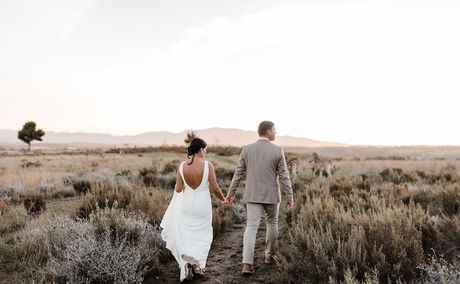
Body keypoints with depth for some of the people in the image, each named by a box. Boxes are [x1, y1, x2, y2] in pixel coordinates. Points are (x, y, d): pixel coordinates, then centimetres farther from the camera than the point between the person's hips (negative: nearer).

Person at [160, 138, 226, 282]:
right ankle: (198, 264, 7)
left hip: (186, 205, 2)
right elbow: (215, 188, -12)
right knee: (202, 235, 18)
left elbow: (178, 189, -5)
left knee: (186, 236, 15)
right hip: (202, 205, -2)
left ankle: (187, 263, -5)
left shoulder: (182, 165, -6)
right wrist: (223, 199, 7)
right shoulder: (208, 165, -14)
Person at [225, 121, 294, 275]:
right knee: (272, 222, 22)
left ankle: (247, 264, -14)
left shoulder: (247, 149, -3)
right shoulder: (278, 151, -10)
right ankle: (269, 256, 32)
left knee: (251, 227, -2)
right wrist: (290, 197, -2)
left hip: (253, 195, 1)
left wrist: (231, 193, 9)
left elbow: (238, 173, 0)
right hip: (271, 195, -1)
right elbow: (284, 176, -9)